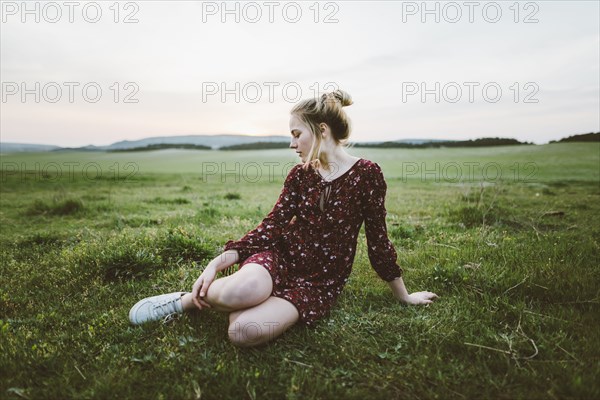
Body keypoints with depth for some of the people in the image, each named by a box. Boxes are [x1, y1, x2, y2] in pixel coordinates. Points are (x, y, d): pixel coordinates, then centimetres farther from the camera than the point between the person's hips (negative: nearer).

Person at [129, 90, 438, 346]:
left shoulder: (366, 173, -8)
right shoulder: (299, 175, 4)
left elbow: (377, 239, -1)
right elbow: (272, 226, -3)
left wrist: (404, 296, 8)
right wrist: (218, 263, -14)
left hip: (320, 282, -2)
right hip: (282, 257, 2)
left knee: (245, 331, -30)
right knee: (243, 289, -36)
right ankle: (189, 299, -4)